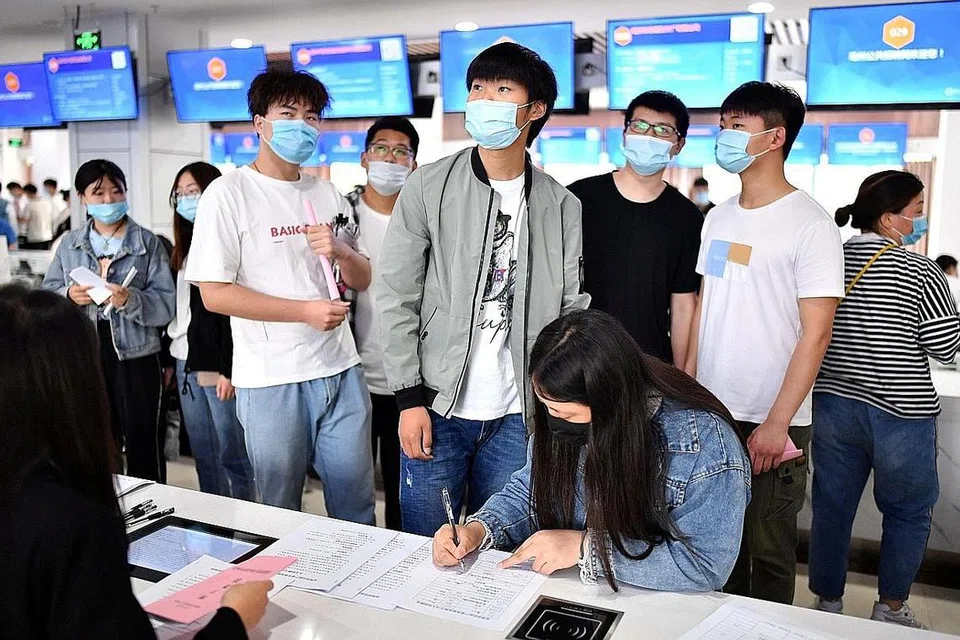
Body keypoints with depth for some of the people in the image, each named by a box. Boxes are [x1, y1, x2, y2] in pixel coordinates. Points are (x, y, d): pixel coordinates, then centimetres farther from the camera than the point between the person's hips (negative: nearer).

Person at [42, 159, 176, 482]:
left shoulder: (147, 243, -2)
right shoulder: (69, 244, 9)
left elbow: (166, 304, -8)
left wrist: (131, 300, -25)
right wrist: (68, 295, -10)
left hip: (135, 356, -3)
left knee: (142, 442, 3)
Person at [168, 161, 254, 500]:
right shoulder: (186, 247, 19)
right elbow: (178, 307, 19)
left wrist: (230, 370, -19)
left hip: (217, 365, -8)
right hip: (186, 362, 8)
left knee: (233, 455, -2)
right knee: (203, 456, 12)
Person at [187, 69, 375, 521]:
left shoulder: (327, 195, 11)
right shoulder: (228, 194, -6)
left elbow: (362, 280, 15)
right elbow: (215, 294, -11)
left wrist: (340, 251, -7)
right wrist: (305, 310, -17)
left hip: (340, 369, 5)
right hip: (271, 380, -4)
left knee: (356, 506, 13)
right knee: (279, 510, 11)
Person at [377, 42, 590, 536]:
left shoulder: (561, 206, 3)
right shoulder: (428, 188, -3)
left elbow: (574, 308, 4)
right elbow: (397, 297, -4)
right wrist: (410, 398, -8)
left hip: (519, 414, 2)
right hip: (436, 407, -1)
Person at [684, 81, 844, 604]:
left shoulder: (810, 224, -10)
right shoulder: (718, 217, 9)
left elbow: (816, 333, -13)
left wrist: (777, 423, -16)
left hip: (771, 423, -5)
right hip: (709, 413, 6)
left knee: (768, 552, 7)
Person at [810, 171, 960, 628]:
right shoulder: (920, 273, -13)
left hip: (832, 407, 5)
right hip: (900, 415, -4)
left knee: (831, 506, 13)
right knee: (908, 513, 16)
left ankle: (828, 602, 26)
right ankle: (891, 608, 27)